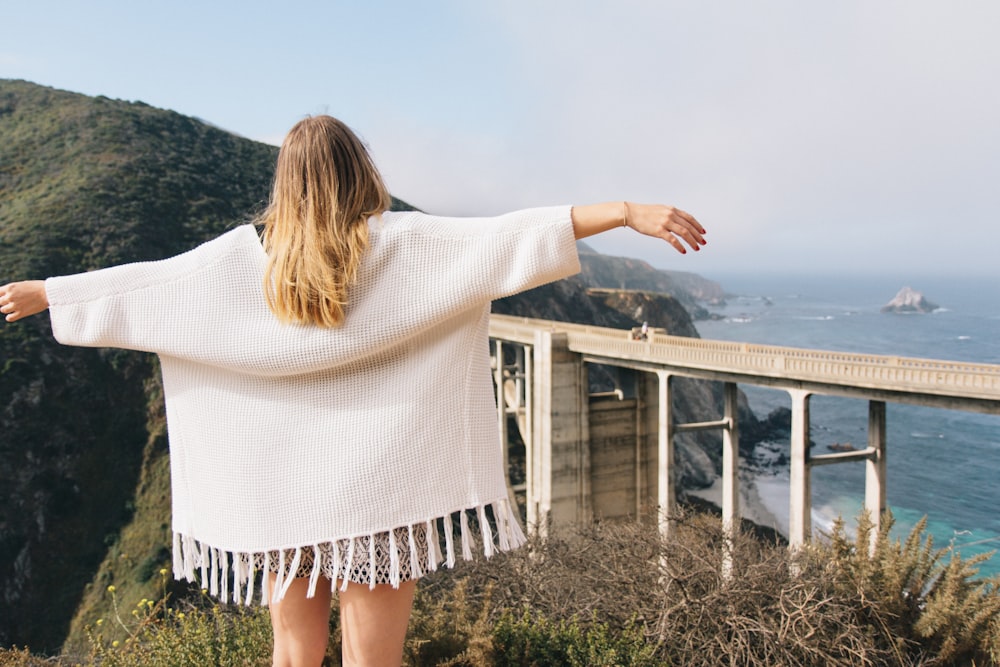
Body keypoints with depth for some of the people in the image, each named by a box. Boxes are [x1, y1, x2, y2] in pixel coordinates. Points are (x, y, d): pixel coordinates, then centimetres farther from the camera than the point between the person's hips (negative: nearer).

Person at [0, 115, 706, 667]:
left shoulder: (246, 255, 1)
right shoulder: (404, 244, -8)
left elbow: (139, 284, 9)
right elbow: (506, 239, -15)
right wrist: (629, 212, -16)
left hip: (276, 492, 3)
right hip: (377, 492, -3)